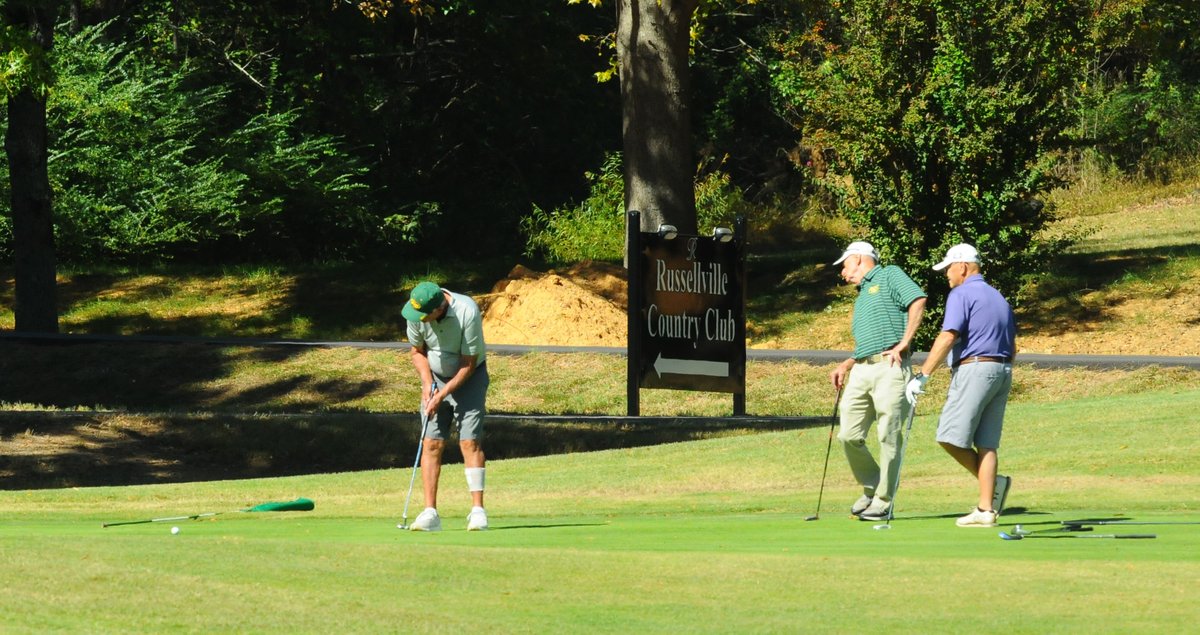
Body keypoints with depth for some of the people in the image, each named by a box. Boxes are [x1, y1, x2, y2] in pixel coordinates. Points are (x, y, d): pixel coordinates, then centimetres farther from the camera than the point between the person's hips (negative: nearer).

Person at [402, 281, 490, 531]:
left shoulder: (468, 313, -29)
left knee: (470, 442, -13)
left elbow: (468, 365, -20)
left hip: (468, 377, -3)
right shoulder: (416, 313, -16)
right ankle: (430, 513, -9)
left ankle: (477, 511, -13)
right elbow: (417, 351, 3)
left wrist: (442, 394, -21)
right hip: (435, 377, 3)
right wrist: (427, 383, -12)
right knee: (432, 443, -7)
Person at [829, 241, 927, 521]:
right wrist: (845, 366, 15)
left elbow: (918, 301, -10)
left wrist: (904, 343, -15)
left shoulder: (890, 276, 5)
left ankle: (883, 502, -2)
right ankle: (871, 489, 16)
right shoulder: (861, 296, 30)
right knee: (849, 435, -1)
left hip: (890, 367, -8)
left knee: (889, 437, -6)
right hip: (861, 371, 8)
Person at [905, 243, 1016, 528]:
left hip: (974, 368, -9)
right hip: (1002, 371, 9)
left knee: (951, 437, -6)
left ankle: (993, 483, -7)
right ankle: (986, 510, -2)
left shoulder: (961, 294, -6)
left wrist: (922, 376, -16)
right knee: (986, 443, 4)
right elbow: (1011, 347, 21)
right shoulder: (999, 298, 20)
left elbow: (947, 338, -16)